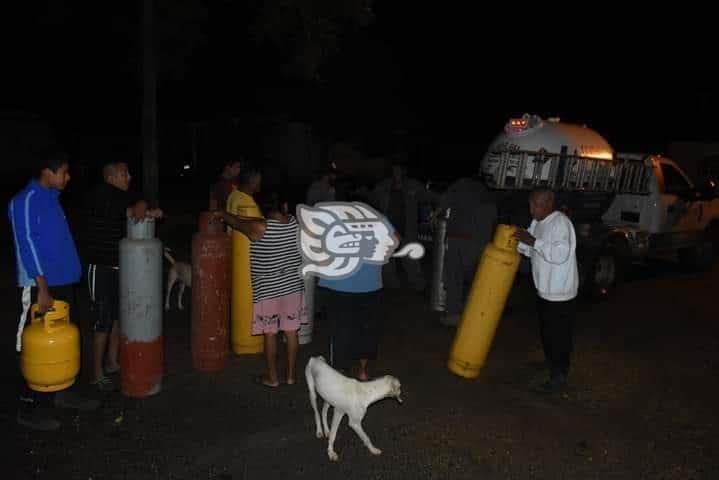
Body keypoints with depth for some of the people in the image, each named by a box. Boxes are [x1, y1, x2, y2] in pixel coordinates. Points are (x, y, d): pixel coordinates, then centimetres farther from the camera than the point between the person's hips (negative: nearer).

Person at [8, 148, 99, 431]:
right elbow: (27, 246, -19)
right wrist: (42, 289, -22)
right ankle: (29, 407, 9)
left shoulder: (52, 198, 12)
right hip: (40, 286, -9)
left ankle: (62, 392, 28)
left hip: (63, 283, 9)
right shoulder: (26, 201, -14)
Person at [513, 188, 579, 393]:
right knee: (546, 332, 22)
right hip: (544, 290, 9)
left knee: (559, 335, 2)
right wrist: (517, 241, -3)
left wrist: (533, 241, -29)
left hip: (560, 293, -9)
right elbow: (531, 250, 15)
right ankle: (550, 365, 40)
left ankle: (559, 376, 15)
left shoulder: (561, 223, -20)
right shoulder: (538, 222, 6)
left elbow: (560, 254, -30)